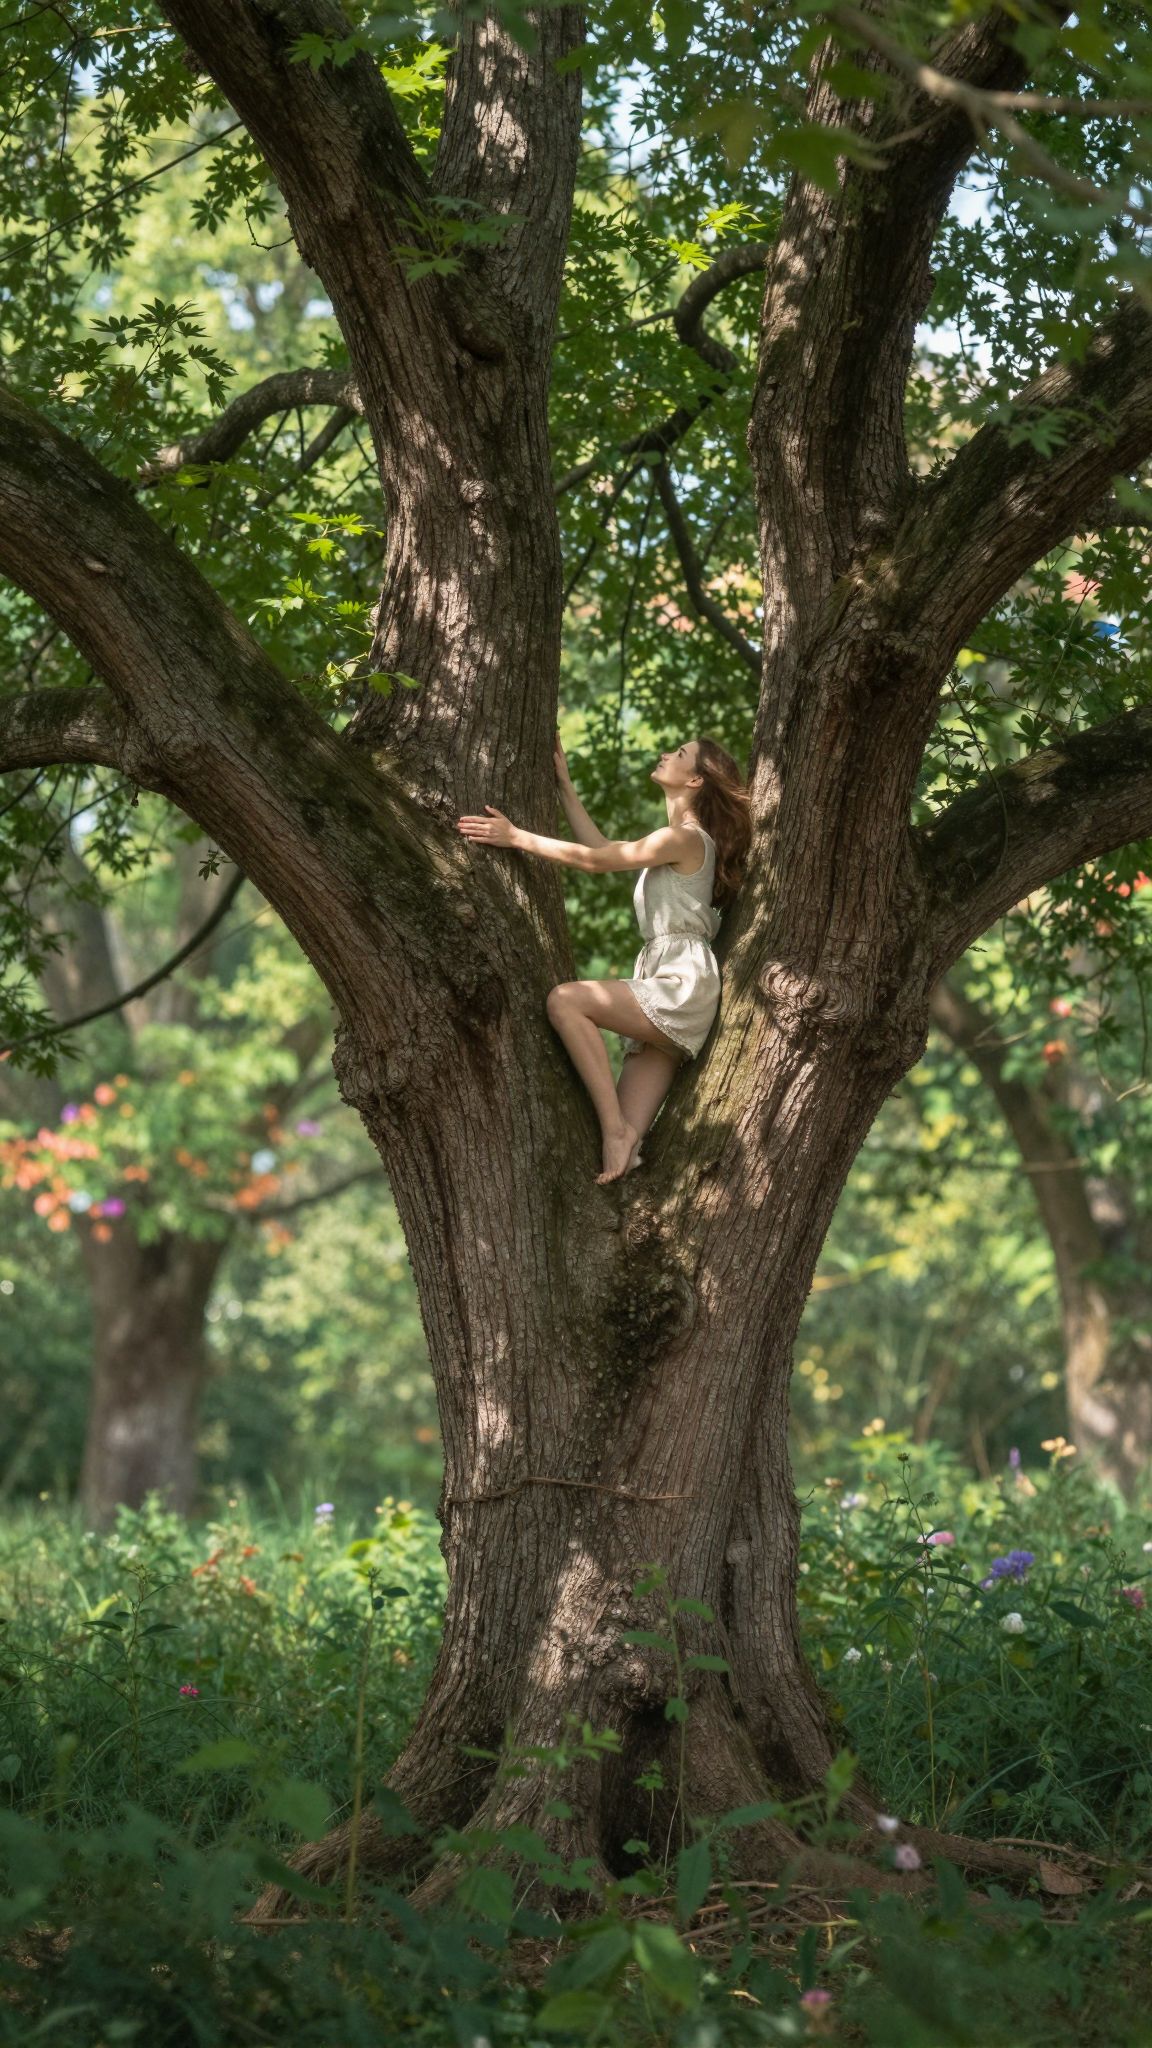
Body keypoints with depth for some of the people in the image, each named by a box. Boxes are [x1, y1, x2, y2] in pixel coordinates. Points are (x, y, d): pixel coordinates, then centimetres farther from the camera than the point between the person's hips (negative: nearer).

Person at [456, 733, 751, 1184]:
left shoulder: (685, 838, -5)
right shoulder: (684, 839, 26)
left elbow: (596, 861, -8)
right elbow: (601, 849, 28)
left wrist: (517, 837, -5)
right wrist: (564, 783, 29)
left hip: (683, 983, -10)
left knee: (565, 1000, -24)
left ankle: (615, 1129, -27)